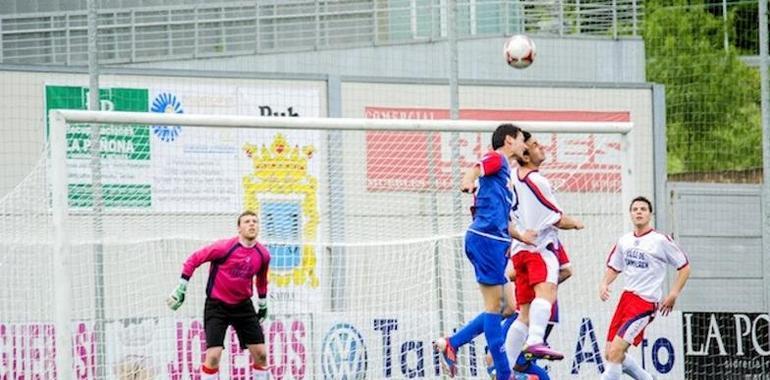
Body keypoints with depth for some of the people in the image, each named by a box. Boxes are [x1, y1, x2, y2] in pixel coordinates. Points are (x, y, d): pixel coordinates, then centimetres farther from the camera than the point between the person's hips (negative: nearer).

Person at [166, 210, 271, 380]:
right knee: (214, 355, -15)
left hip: (243, 306, 5)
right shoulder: (224, 248, -18)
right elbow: (194, 259, -10)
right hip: (217, 304, -5)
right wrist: (181, 288, -8)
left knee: (261, 354, 2)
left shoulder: (263, 254, -2)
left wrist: (263, 304, 25)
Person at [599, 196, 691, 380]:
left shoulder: (660, 241, -6)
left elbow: (685, 267, 0)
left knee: (615, 351, -18)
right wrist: (604, 284, 2)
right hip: (626, 297, 7)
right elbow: (614, 268, 23)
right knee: (610, 354, 5)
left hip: (646, 302, -7)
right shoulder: (624, 241, 11)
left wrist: (673, 295, -9)